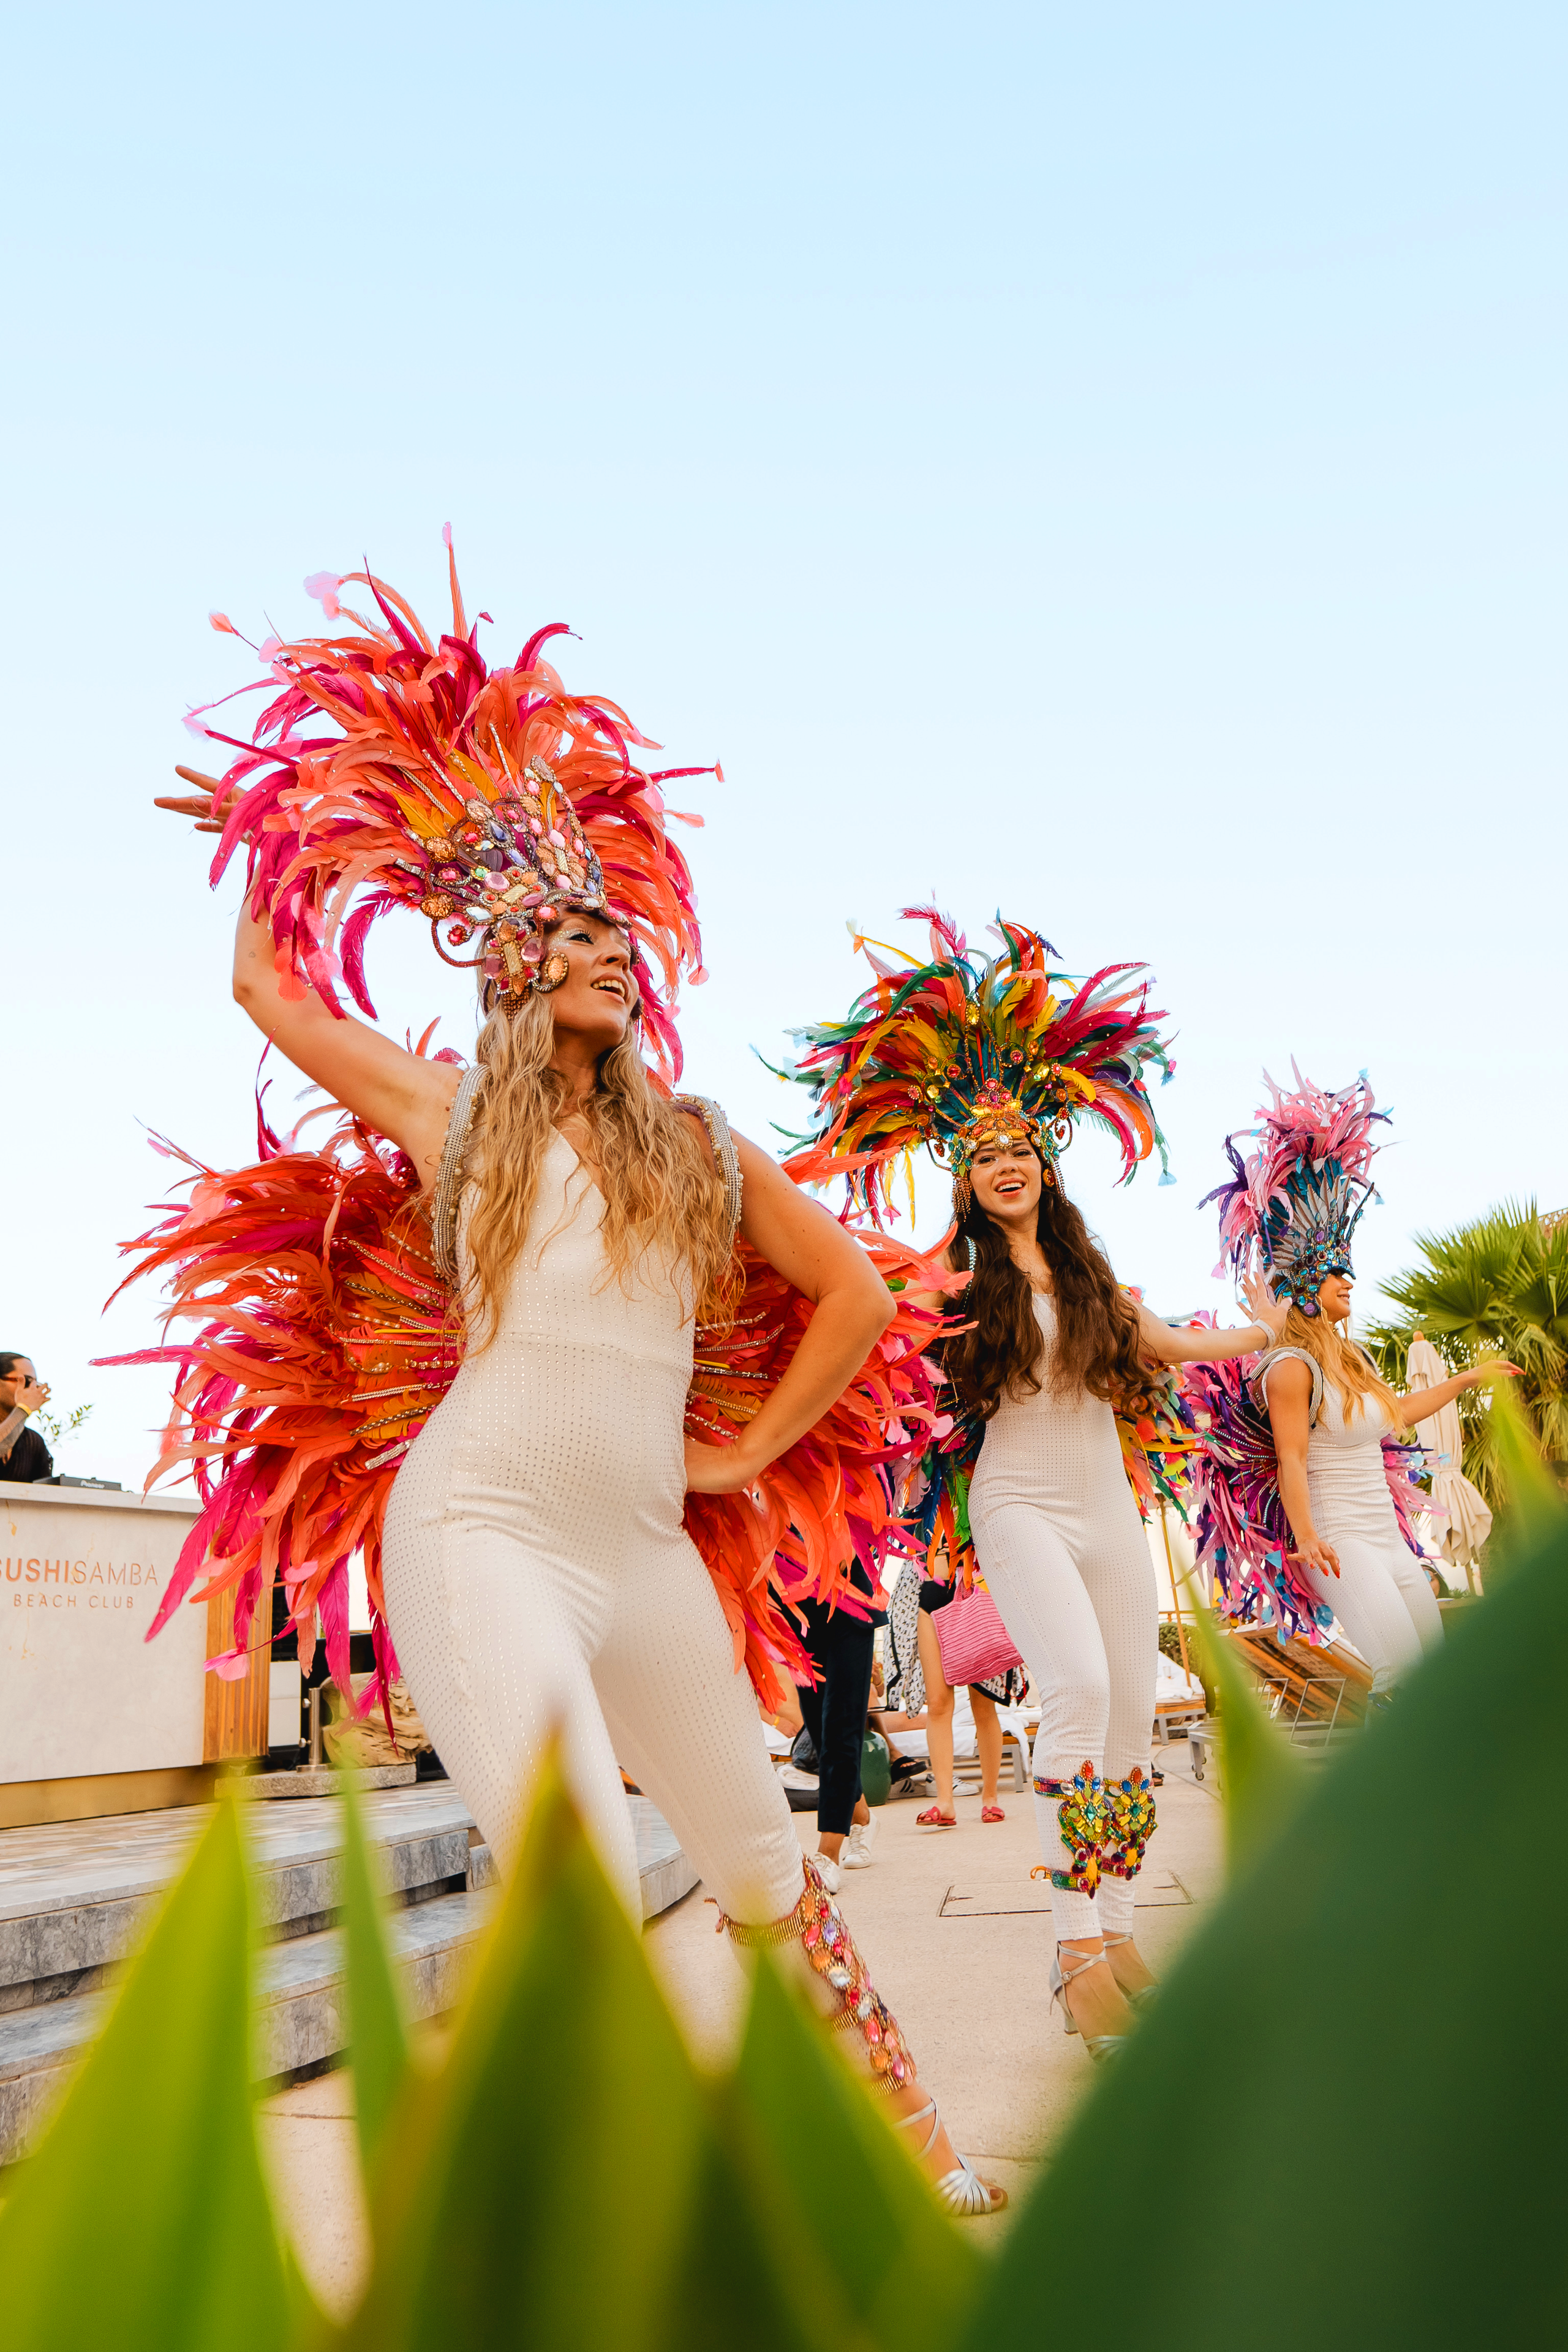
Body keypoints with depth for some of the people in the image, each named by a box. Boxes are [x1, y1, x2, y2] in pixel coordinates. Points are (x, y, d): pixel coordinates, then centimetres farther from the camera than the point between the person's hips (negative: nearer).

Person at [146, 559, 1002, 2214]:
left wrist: (745, 1454, 11)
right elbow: (264, 984, 18)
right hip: (483, 1526, -3)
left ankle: (903, 2126, 31)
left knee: (764, 1864, 14)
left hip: (650, 1548, 4)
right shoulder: (453, 1111, 7)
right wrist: (278, 830, 29)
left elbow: (853, 1291, 17)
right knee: (584, 1894, -19)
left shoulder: (694, 1147, 13)